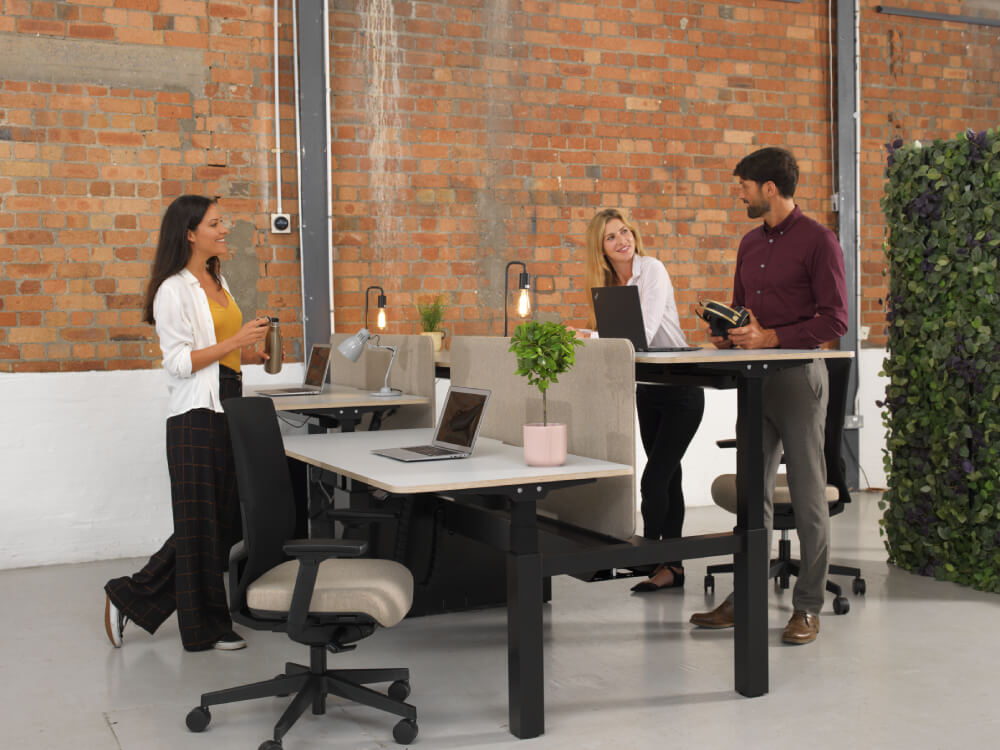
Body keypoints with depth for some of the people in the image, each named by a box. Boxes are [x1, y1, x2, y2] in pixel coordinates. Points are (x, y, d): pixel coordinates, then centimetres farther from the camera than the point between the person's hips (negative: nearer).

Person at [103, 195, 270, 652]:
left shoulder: (217, 282, 17)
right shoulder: (174, 291, -11)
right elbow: (179, 362, -17)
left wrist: (255, 355, 11)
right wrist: (234, 342, -21)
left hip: (227, 406, 9)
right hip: (196, 414, -9)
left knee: (223, 520, 11)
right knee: (202, 522, 0)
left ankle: (130, 598, 22)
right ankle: (205, 628, 13)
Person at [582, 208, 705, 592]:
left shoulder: (652, 270, -16)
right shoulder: (606, 282, 5)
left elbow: (642, 333, -28)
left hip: (680, 390, -7)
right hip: (647, 390, 7)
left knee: (654, 478, -10)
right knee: (667, 477, 12)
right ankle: (672, 564, 18)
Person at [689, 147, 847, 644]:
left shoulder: (817, 240, -6)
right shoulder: (750, 243, 16)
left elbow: (835, 320, -11)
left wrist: (772, 337, -17)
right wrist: (729, 334, 4)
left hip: (799, 374, -7)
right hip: (754, 377, 7)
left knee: (807, 493, -1)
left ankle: (808, 607, 7)